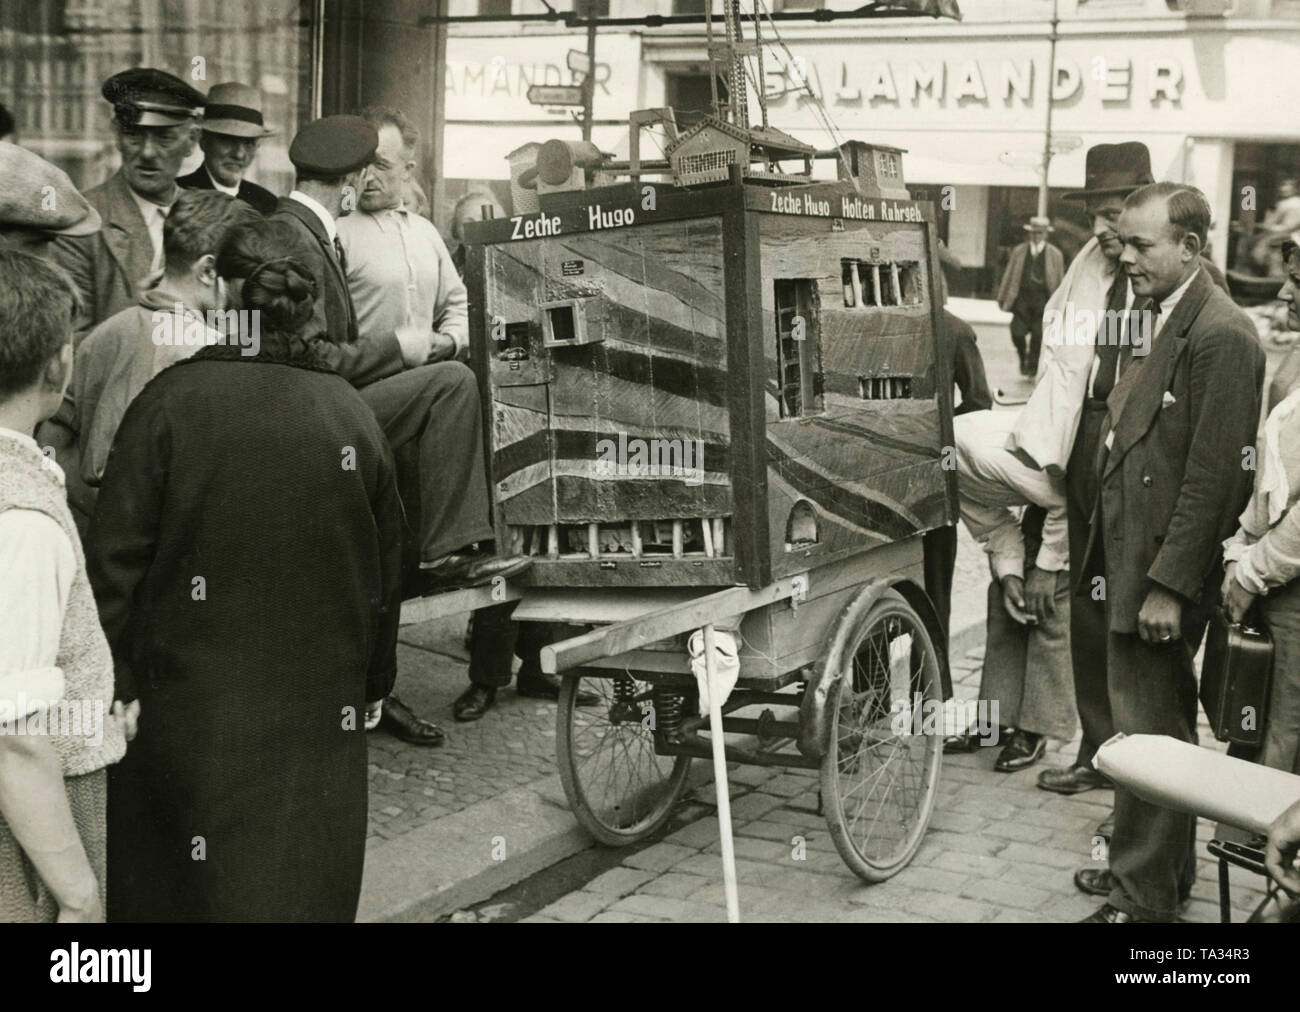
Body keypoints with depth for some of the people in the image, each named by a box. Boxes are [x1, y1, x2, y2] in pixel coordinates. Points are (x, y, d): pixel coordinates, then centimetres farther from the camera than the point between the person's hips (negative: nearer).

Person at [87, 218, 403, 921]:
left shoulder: (171, 401, -12)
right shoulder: (352, 415, -4)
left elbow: (117, 555, -10)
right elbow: (386, 568, 4)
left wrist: (111, 680, 0)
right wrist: (373, 684, 16)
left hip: (194, 710, -2)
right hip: (324, 716, 2)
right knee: (309, 888, 14)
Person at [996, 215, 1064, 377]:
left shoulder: (1055, 255, 6)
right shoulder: (1018, 252, 11)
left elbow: (1060, 281, 9)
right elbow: (1009, 276, 12)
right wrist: (1003, 299, 10)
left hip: (1042, 299, -1)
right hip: (1022, 297, 1)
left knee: (1038, 336, -4)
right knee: (1017, 333, -7)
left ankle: (1032, 366, 14)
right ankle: (1023, 356, 23)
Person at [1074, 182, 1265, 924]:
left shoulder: (1222, 336, -17)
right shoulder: (1151, 320, 13)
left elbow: (1213, 475, -20)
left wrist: (1168, 584, -20)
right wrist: (1111, 554, 13)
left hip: (1167, 570, -9)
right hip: (1130, 556, 9)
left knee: (1150, 733, -1)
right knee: (1164, 724, 20)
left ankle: (1146, 898, 11)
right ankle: (1167, 868, 34)